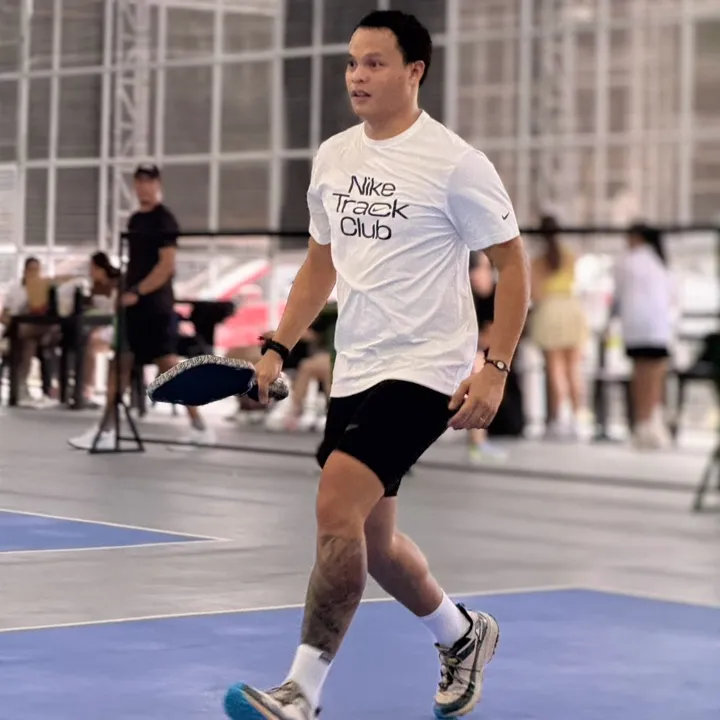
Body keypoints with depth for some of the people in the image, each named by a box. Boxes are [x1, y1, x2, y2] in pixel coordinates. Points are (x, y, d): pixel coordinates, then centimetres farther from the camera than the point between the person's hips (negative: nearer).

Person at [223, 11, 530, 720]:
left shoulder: (454, 162, -10)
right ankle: (463, 635, 40)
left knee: (336, 508, -21)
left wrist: (494, 368, -15)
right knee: (371, 541, 14)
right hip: (353, 370, 7)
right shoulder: (332, 157, 9)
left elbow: (513, 264, -6)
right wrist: (276, 349, 12)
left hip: (423, 370, -7)